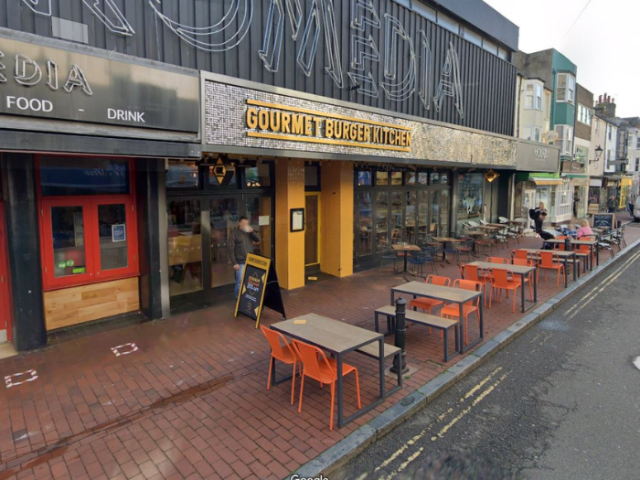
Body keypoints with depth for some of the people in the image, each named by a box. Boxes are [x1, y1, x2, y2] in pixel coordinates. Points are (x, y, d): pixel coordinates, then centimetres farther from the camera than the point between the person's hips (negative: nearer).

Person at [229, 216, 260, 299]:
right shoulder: (234, 233, -7)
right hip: (240, 262, -5)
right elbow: (231, 249, -11)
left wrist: (252, 232, -13)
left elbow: (258, 240, 3)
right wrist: (234, 263, -15)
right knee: (240, 282, -1)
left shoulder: (249, 232, 10)